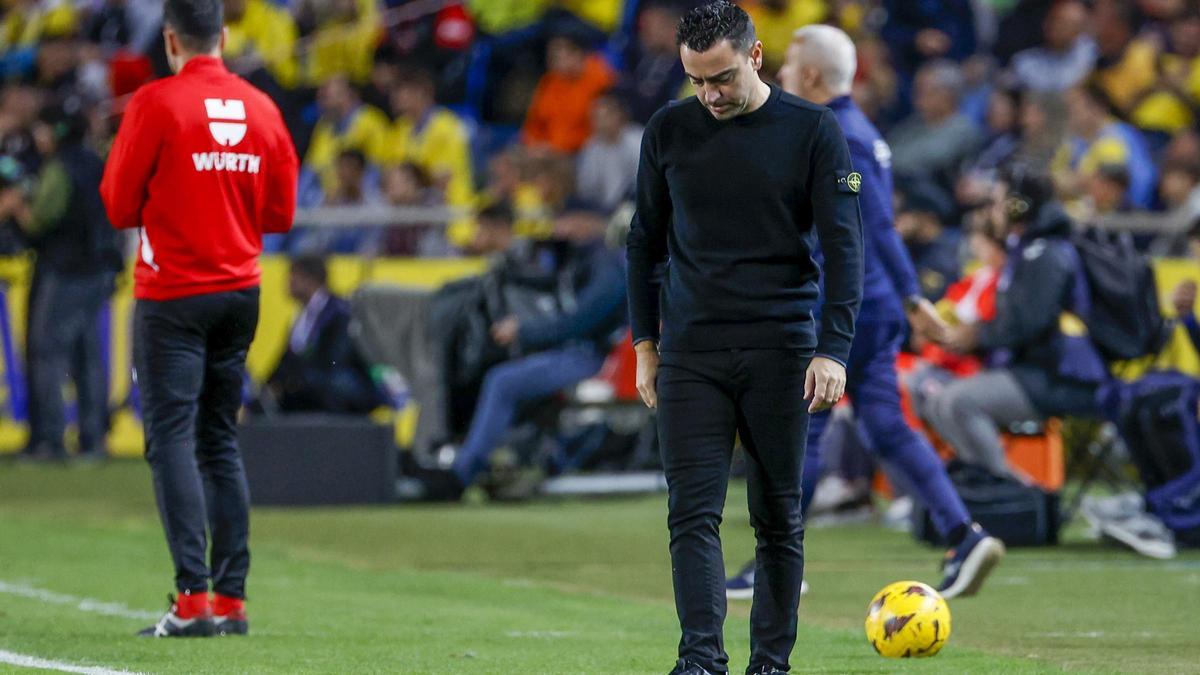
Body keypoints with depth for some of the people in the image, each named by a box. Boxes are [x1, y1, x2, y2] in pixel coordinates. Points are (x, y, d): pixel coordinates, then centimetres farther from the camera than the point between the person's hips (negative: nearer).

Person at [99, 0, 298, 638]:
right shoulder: (262, 108, 5)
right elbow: (280, 213, 9)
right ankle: (232, 598, 10)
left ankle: (193, 598, -17)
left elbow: (119, 206, -5)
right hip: (241, 291, 5)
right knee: (221, 444, 12)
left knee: (172, 441, -7)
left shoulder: (155, 103, -10)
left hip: (172, 294, -5)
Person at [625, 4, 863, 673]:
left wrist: (833, 349, -13)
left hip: (780, 353, -1)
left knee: (779, 518, 4)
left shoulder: (814, 132, -2)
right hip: (692, 353, 1)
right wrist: (645, 342, 11)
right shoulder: (668, 133, 6)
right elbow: (647, 241, 16)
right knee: (693, 511, -10)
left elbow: (844, 245, -4)